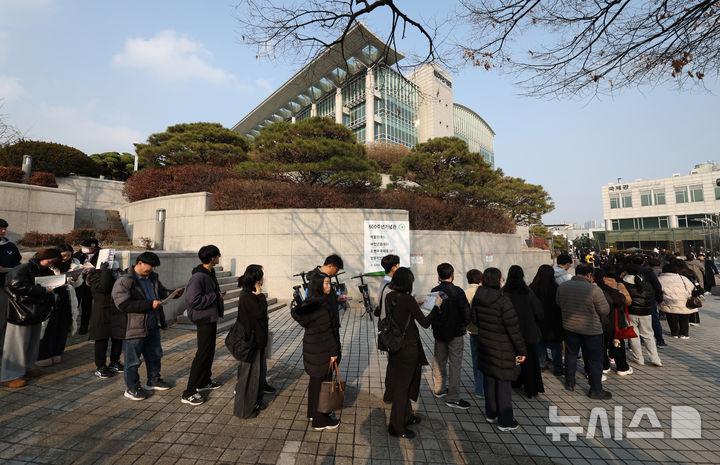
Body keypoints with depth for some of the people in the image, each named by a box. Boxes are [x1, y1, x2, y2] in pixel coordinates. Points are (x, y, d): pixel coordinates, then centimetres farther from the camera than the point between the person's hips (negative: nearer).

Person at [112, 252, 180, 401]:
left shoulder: (152, 278, 7)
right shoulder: (124, 281, -17)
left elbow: (162, 292, 21)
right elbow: (123, 304, -25)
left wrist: (173, 294, -1)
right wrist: (150, 304, -26)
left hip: (153, 326, 8)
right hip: (134, 328, -8)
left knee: (155, 355, 20)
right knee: (133, 360, 9)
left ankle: (154, 380, 38)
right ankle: (132, 388, 26)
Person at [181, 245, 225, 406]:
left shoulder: (210, 274, 9)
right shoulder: (198, 277, -22)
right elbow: (193, 299, -29)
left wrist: (218, 296, 2)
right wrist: (215, 296, -22)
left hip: (211, 317, 10)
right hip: (204, 319, -10)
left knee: (209, 351, 20)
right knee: (202, 354, -4)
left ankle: (204, 381, 35)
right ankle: (189, 392, 6)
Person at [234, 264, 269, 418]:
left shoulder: (251, 294, 8)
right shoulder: (247, 296, -21)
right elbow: (260, 312, -25)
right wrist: (260, 295, -21)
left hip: (257, 339, 10)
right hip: (250, 340, -10)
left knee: (259, 370, 19)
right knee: (249, 373, 3)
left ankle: (255, 402, 35)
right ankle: (244, 409, 18)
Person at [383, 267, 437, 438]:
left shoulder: (389, 297, 0)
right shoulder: (408, 299, -22)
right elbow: (425, 323, -16)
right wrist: (436, 306, -5)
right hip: (408, 348, -7)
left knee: (400, 382, 23)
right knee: (403, 385, 7)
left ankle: (406, 415, 42)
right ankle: (397, 426, 22)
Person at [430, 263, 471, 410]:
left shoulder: (434, 291, -3)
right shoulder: (457, 291, -17)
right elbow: (466, 312, -17)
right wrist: (464, 325, 2)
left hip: (438, 333, 5)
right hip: (455, 333, -5)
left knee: (439, 361, 18)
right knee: (455, 364, 4)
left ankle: (439, 389, 33)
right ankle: (452, 398, 9)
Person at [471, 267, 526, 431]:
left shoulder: (477, 298, -3)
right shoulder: (503, 300, -22)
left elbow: (473, 318, 10)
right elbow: (513, 327, -18)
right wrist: (522, 350, -10)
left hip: (484, 344, 6)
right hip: (502, 349, -6)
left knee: (489, 379, 20)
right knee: (504, 383, 8)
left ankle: (491, 414, 35)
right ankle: (505, 421, 22)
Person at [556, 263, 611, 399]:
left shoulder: (562, 286, -7)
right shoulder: (594, 290, -21)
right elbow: (605, 311, -12)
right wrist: (593, 313, 8)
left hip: (569, 327, 4)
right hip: (591, 330, -4)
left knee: (571, 355, 19)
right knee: (594, 360, 11)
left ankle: (569, 383, 31)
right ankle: (596, 390, 23)